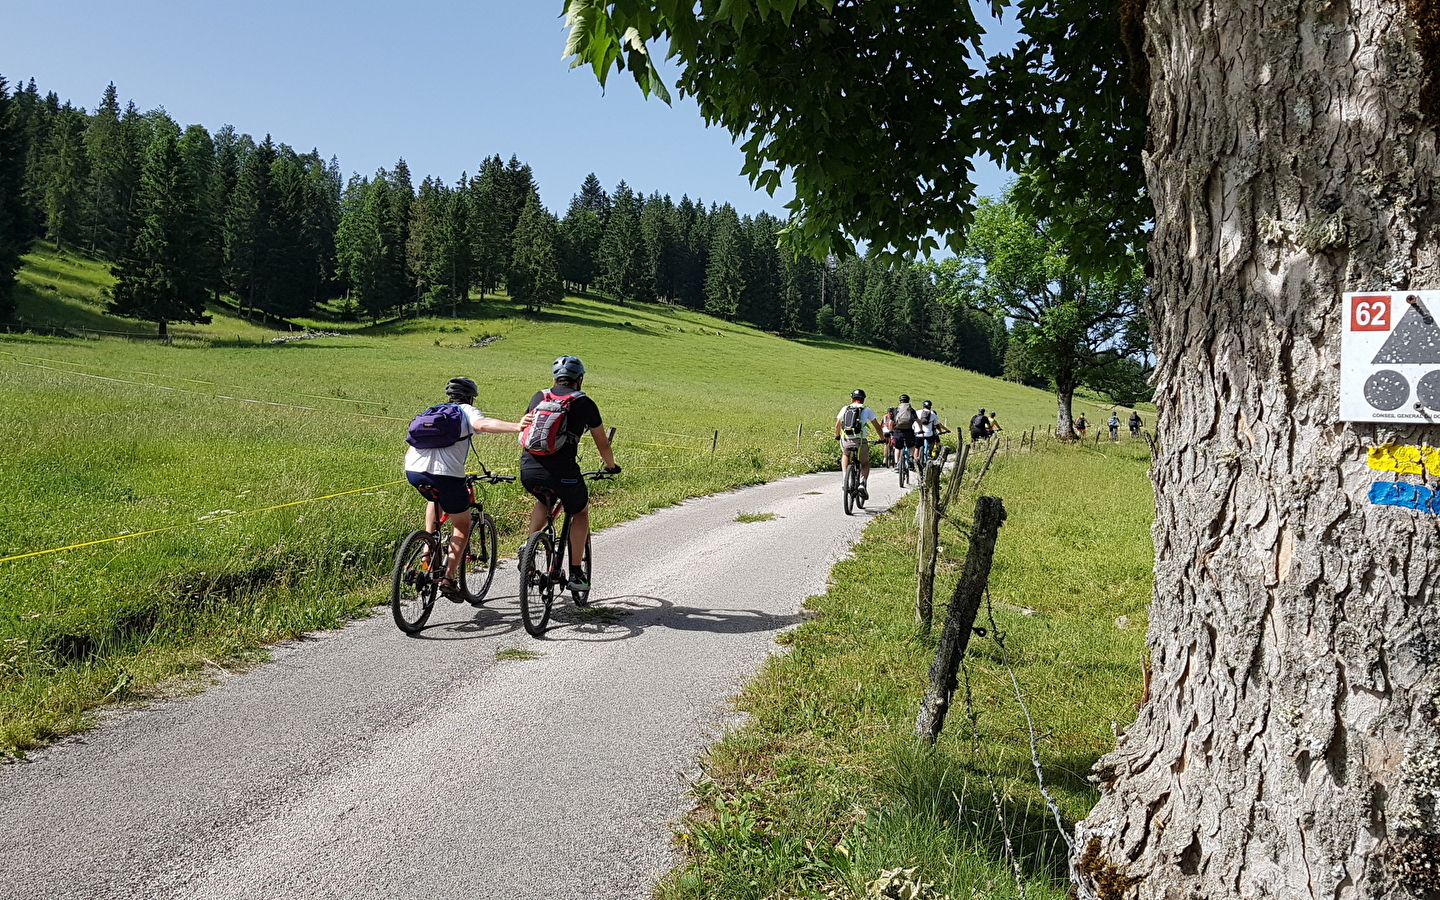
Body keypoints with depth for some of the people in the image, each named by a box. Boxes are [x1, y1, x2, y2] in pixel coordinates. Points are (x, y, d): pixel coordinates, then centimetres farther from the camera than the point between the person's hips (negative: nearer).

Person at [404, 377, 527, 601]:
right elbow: (483, 424, -13)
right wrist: (517, 427, -26)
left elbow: (411, 449, 33)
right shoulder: (467, 411, 12)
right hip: (445, 474, -6)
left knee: (435, 499, 39)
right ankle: (448, 579, 5)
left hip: (412, 472, 6)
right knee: (463, 525, 14)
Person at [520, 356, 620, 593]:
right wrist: (611, 467, 36)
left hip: (528, 470, 4)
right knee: (580, 512, 23)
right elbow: (603, 444, 17)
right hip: (562, 472, -3)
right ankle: (576, 573, 19)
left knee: (544, 500, 36)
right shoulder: (585, 404, 8)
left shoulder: (539, 397, 17)